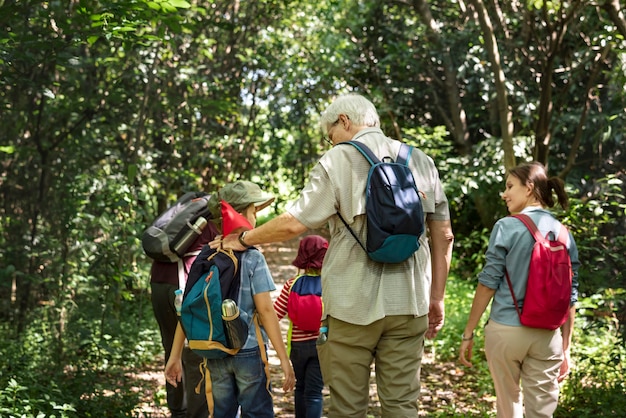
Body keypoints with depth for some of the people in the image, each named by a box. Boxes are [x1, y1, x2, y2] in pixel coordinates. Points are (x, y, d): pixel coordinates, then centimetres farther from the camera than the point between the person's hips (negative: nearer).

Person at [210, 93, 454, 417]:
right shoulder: (420, 161, 10)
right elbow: (444, 236, 10)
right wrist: (437, 298, 17)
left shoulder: (338, 160, -3)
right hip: (409, 303, 4)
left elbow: (293, 224, -7)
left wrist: (243, 239, 9)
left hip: (353, 304, -3)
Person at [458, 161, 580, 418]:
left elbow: (488, 284, -7)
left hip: (506, 330, -3)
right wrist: (566, 348, 14)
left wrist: (468, 333, 0)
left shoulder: (507, 227, -7)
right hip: (547, 337, 3)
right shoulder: (565, 235, 5)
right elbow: (570, 297, 7)